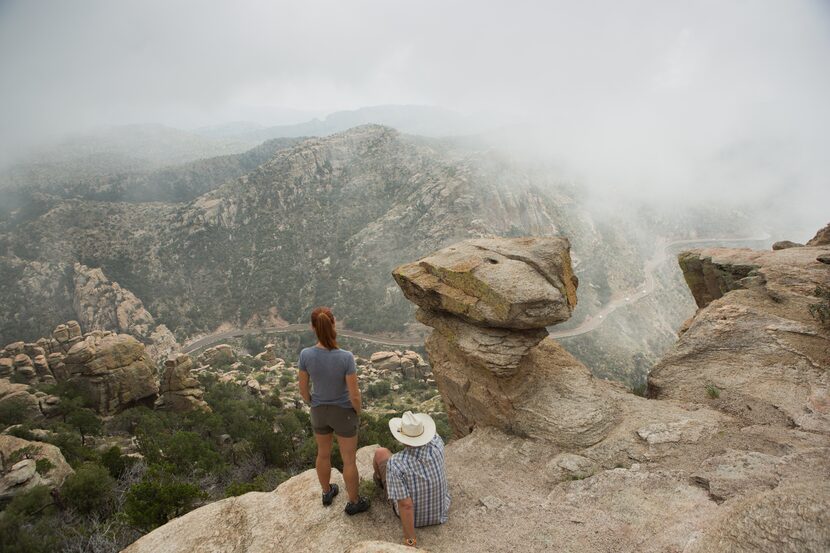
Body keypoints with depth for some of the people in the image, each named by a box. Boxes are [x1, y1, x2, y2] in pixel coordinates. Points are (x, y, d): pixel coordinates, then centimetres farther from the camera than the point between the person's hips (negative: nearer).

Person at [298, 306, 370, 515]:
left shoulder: (306, 355, -24)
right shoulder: (346, 357, -32)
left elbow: (303, 389, -10)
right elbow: (354, 395, -23)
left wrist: (315, 406, 11)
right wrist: (358, 413, -1)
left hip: (319, 412, 3)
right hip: (343, 413, -3)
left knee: (323, 453, 28)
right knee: (349, 459, 19)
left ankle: (327, 492, 50)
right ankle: (353, 502, 37)